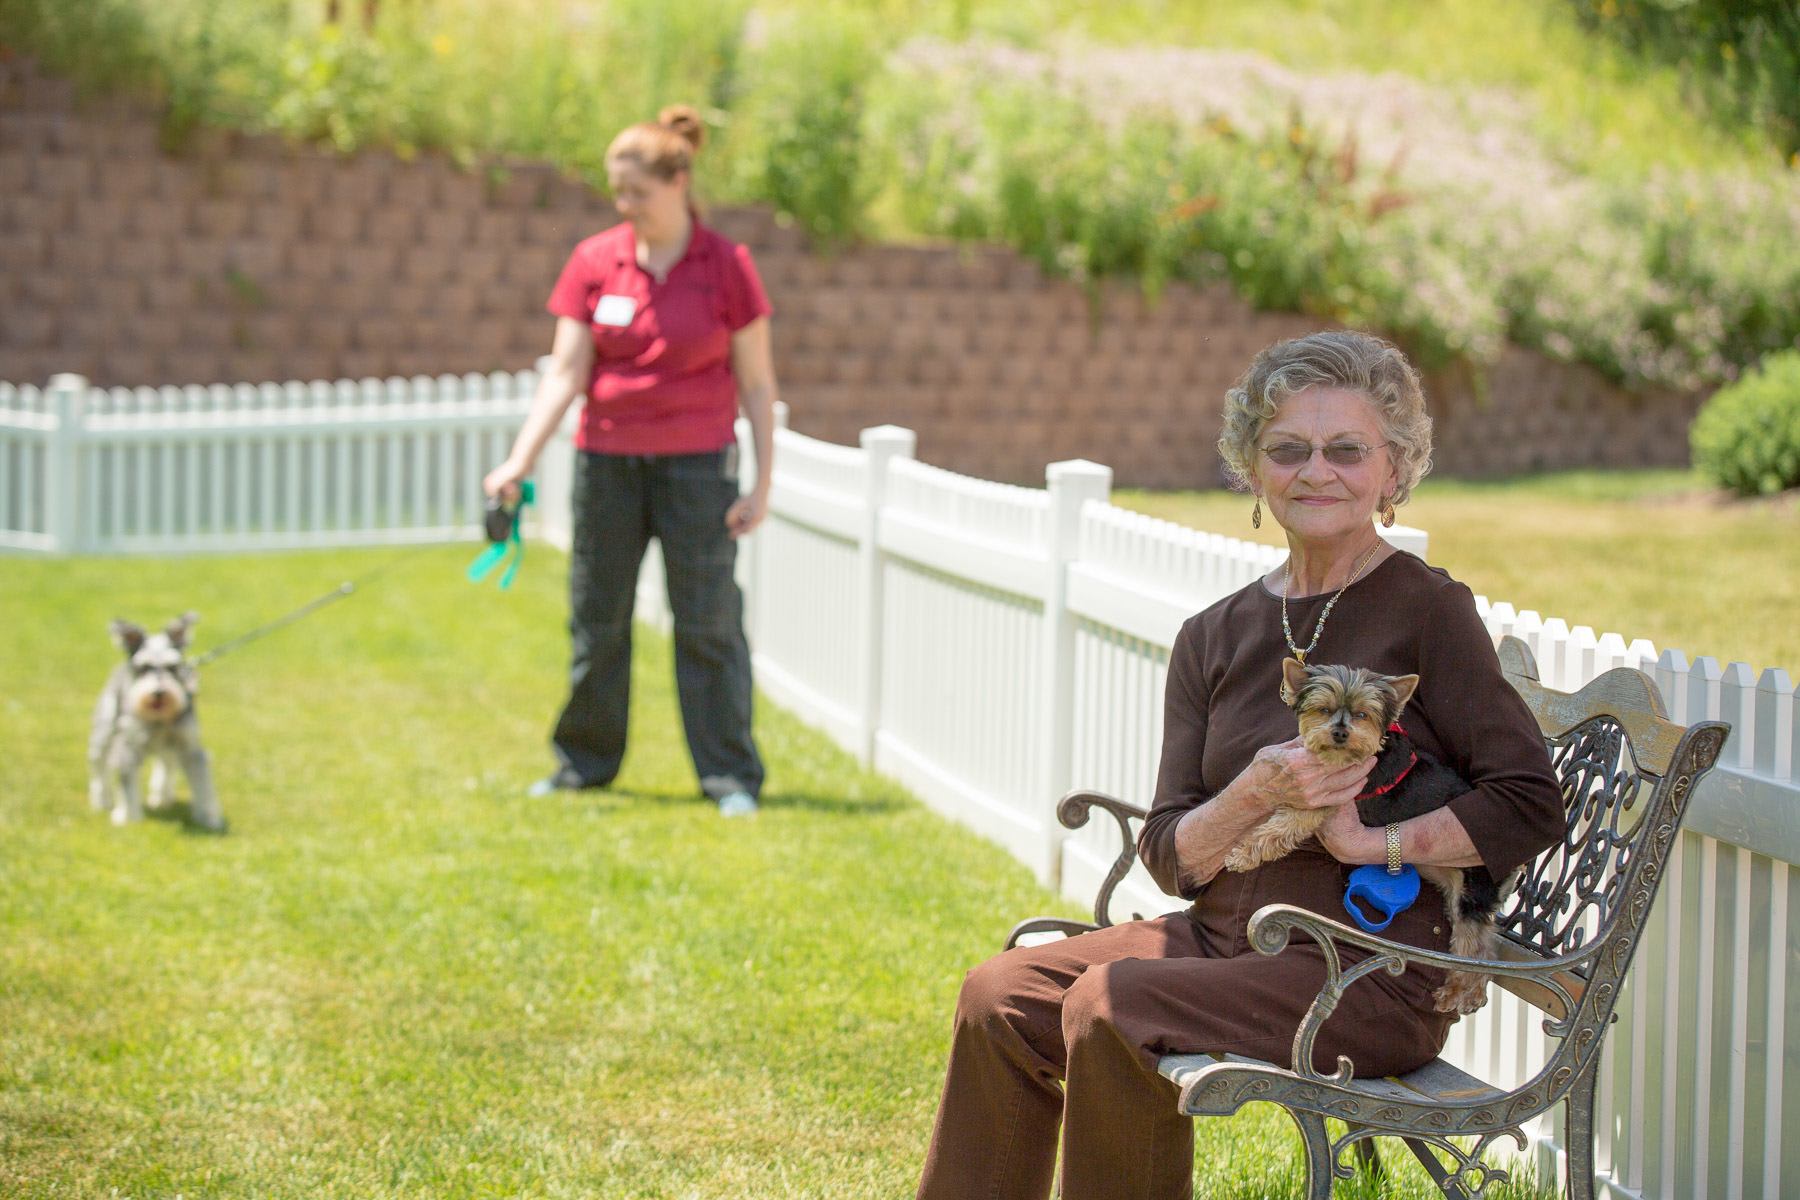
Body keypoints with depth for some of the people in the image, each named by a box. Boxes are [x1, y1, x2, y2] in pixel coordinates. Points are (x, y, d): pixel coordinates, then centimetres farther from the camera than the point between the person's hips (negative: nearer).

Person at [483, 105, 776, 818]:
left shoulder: (726, 266, -5)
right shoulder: (594, 262, 1)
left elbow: (756, 382, -2)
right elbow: (566, 372, -1)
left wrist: (762, 484, -6)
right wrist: (519, 462, -10)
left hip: (696, 462, -3)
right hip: (607, 459, 3)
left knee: (707, 622, -3)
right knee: (595, 618, 9)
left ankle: (731, 776, 4)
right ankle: (585, 760, 23)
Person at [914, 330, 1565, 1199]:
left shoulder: (1427, 613, -6)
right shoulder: (1214, 640, 10)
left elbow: (1529, 805, -10)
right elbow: (1171, 857, 5)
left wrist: (1372, 841, -19)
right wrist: (1257, 794, -15)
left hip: (1374, 971, -6)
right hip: (1226, 935, 6)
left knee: (1112, 1005, -25)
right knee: (1002, 996, -10)